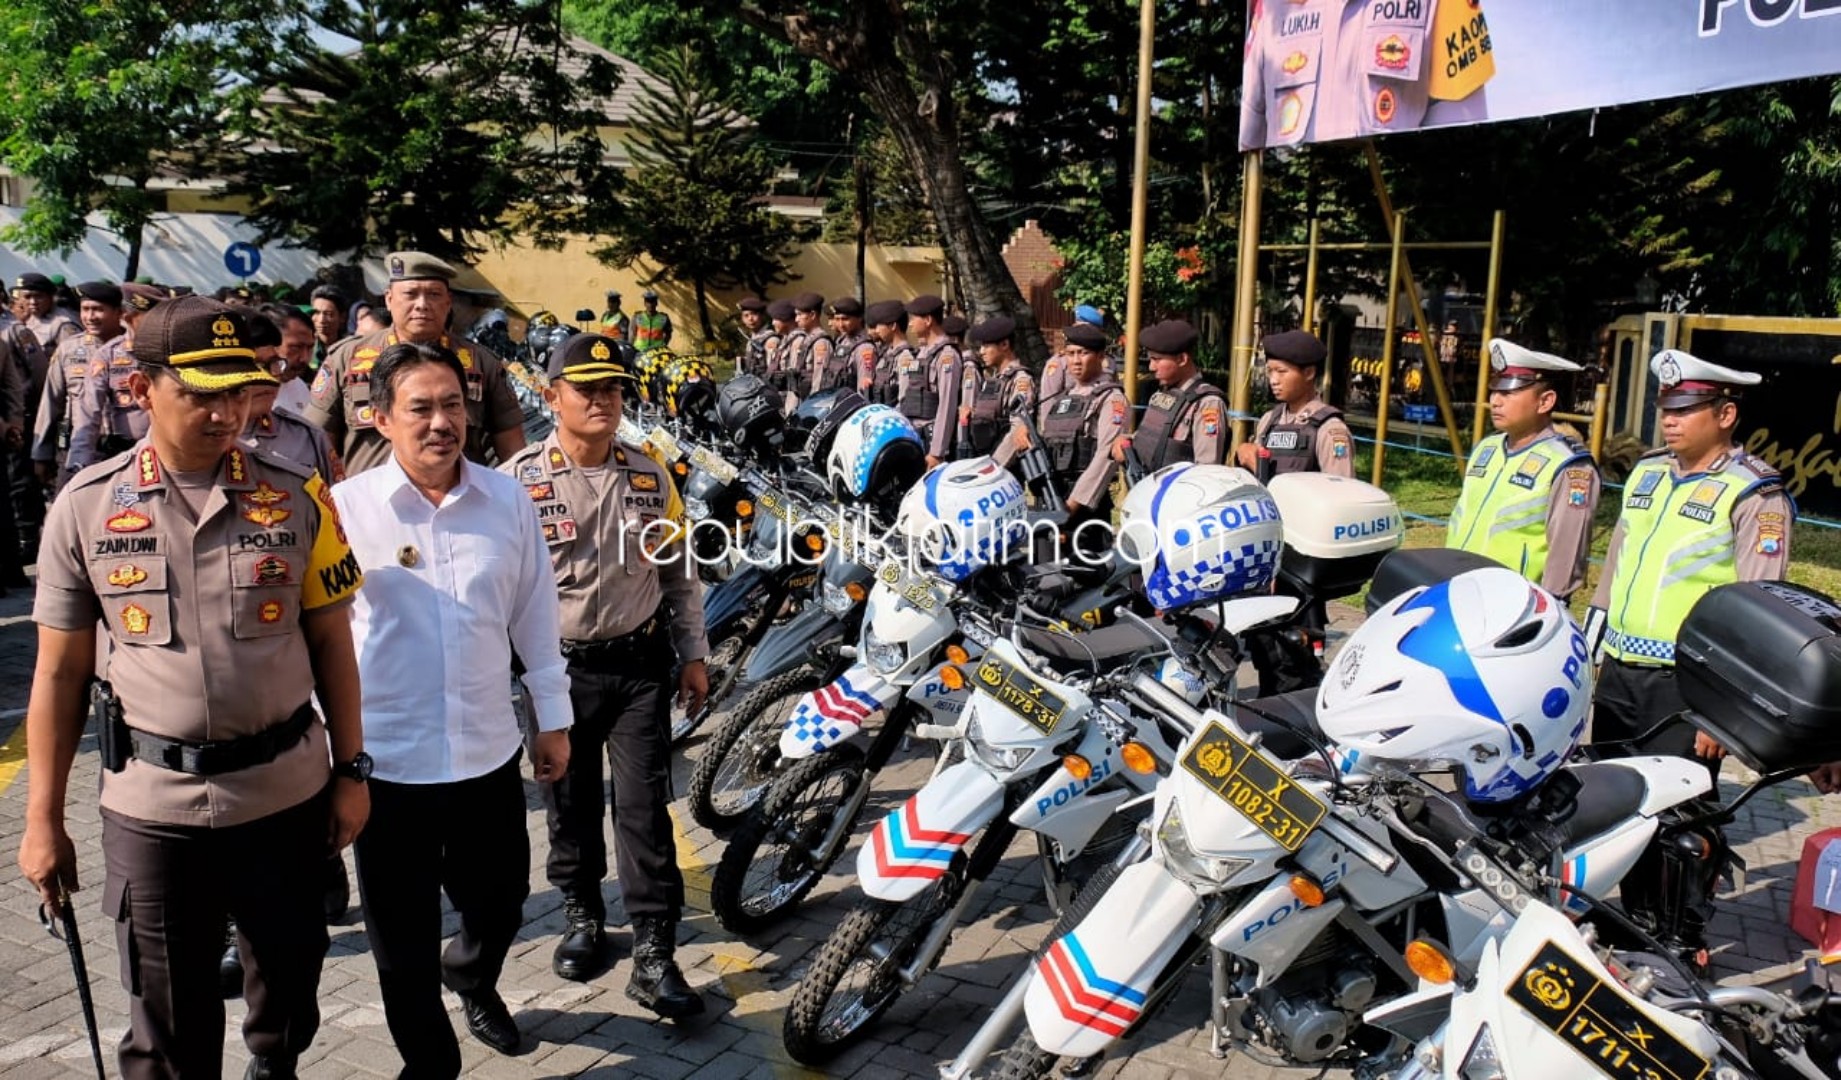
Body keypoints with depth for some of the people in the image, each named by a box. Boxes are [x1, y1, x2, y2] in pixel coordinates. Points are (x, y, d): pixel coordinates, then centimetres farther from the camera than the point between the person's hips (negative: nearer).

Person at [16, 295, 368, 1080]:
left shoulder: (295, 496, -4)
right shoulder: (86, 508, -4)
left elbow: (331, 643, 2)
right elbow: (60, 673, 1)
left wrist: (351, 770, 2)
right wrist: (43, 820, 2)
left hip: (287, 791, 1)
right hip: (150, 805, -1)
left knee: (289, 971, 20)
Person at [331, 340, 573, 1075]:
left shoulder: (508, 500, -1)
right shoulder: (344, 508, -10)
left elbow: (534, 615, 6)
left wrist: (553, 717, 10)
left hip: (490, 751, 3)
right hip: (387, 759, -2)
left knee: (499, 902, 20)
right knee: (404, 939, 12)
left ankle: (472, 979, 54)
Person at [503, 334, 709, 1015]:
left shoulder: (650, 476, 3)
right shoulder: (518, 481, -6)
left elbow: (679, 571, 9)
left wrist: (693, 655, 7)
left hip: (640, 664, 1)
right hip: (559, 667, -1)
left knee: (645, 806, -1)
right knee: (571, 804, 13)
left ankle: (654, 953, 5)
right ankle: (582, 915, 35)